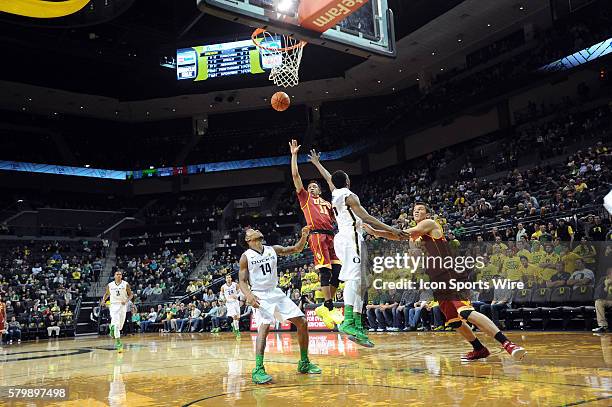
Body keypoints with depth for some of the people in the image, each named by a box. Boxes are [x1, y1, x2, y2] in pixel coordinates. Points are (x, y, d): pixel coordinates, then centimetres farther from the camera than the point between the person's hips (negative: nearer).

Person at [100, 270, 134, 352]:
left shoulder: (126, 284, -1)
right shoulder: (110, 285, 4)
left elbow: (131, 294, 2)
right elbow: (107, 294, 20)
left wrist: (126, 300, -16)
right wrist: (103, 300, 1)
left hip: (123, 306, 1)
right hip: (113, 305, -1)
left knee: (120, 326, 8)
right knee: (116, 324, -16)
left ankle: (112, 327, 42)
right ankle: (118, 342, -10)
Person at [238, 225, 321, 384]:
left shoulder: (273, 250, 6)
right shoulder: (246, 257, -5)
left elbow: (296, 249, 10)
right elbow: (242, 281, -6)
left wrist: (304, 236, -9)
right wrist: (249, 295, -26)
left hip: (276, 292, 5)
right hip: (260, 296, -5)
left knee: (302, 322, 1)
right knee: (264, 327, -29)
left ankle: (304, 363, 15)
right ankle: (258, 370, -27)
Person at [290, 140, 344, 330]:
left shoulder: (327, 203, 30)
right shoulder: (305, 198, 17)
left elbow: (336, 221, 30)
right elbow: (295, 175, 10)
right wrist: (294, 154, 9)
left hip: (330, 236, 5)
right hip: (317, 235, -5)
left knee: (338, 271, -3)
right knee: (324, 271, -14)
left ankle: (325, 306, 6)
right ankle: (329, 308, -16)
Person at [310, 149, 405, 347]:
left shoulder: (335, 193, 16)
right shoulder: (349, 196, -7)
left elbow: (329, 178, 36)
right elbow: (366, 218, -14)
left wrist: (317, 163, 52)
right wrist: (391, 229, -14)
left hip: (343, 238, 9)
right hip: (351, 238, -9)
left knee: (359, 282, 7)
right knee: (353, 278, -17)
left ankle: (357, 326, 3)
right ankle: (347, 322, -26)